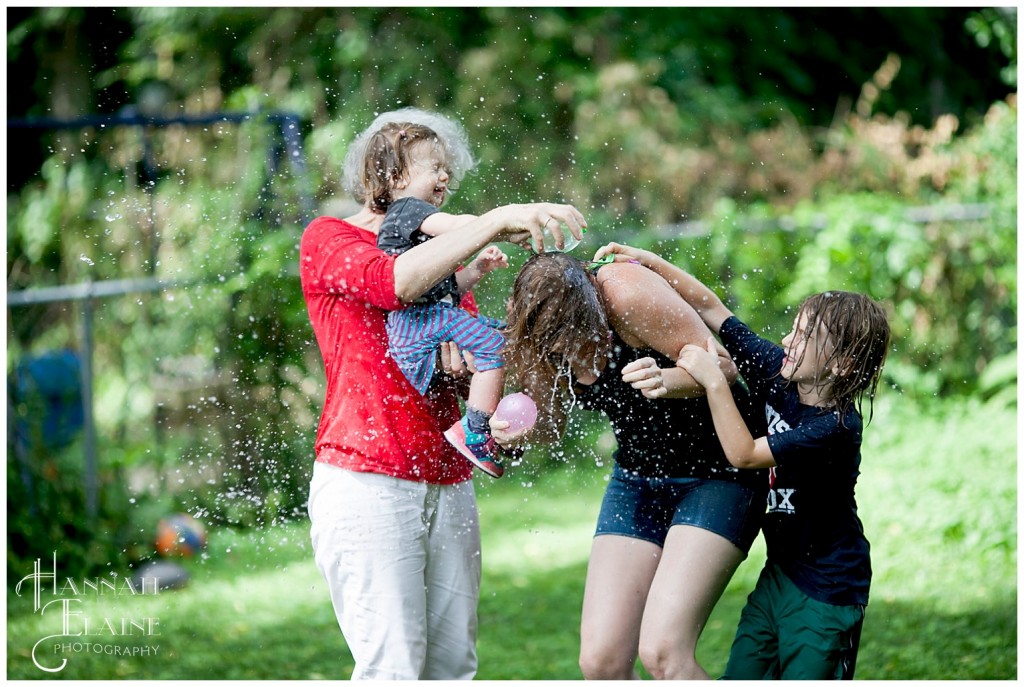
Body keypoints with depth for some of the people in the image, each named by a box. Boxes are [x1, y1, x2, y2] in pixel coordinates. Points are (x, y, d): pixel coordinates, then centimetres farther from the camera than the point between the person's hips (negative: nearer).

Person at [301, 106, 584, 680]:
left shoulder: (443, 256, 21)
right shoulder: (328, 240, 1)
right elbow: (395, 282, -20)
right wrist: (495, 223, -23)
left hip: (450, 487, 7)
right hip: (366, 482, -7)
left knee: (453, 665, 3)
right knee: (391, 668, -13)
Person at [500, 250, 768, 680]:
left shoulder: (629, 294, -27)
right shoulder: (534, 327, -9)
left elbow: (720, 363, -21)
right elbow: (549, 428, 4)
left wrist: (666, 381, -40)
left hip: (715, 471, -6)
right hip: (637, 478, 6)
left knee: (662, 650, -21)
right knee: (600, 661, -4)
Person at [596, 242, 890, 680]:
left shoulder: (836, 427, -25)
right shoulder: (778, 372, -5)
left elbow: (743, 454, -27)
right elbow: (710, 308, 1)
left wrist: (713, 381, -27)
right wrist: (648, 263, -6)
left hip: (826, 593, -8)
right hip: (780, 573, 8)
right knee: (740, 678, 9)